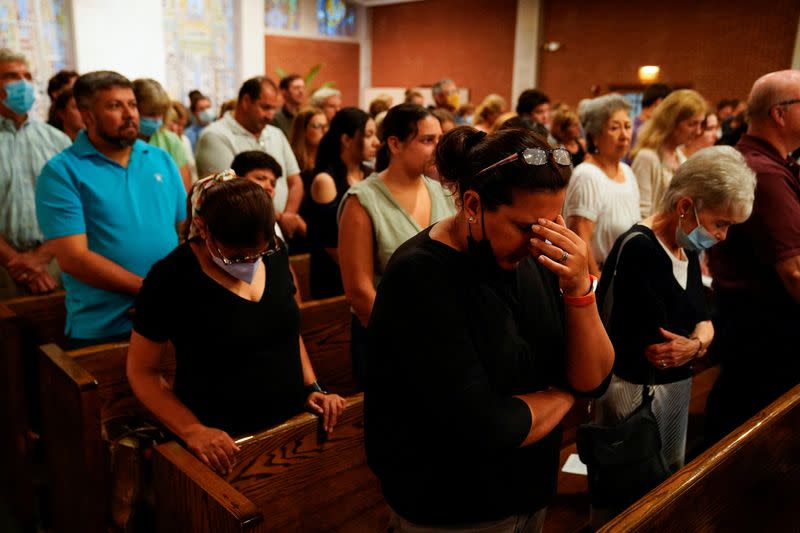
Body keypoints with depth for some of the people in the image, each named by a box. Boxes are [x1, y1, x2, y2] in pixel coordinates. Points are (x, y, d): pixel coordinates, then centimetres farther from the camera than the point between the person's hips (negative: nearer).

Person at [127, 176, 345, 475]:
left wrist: (312, 388, 1)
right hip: (225, 443, -4)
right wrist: (191, 429, -20)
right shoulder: (171, 279, -17)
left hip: (294, 425, 5)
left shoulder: (275, 254, -3)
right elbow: (142, 372, -9)